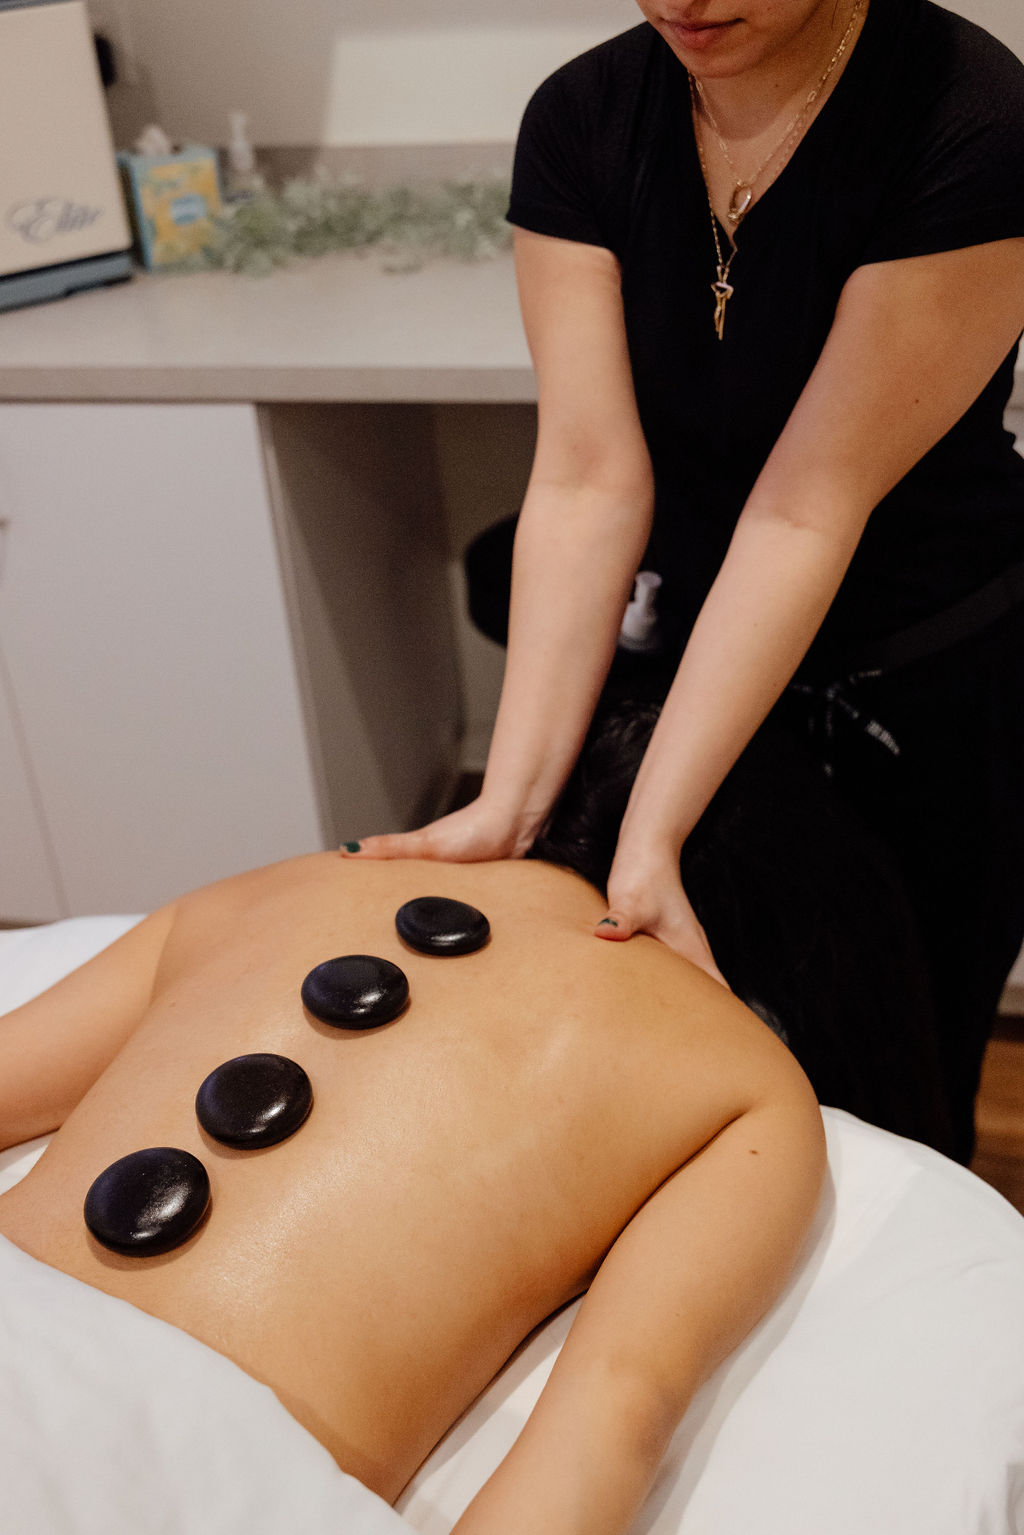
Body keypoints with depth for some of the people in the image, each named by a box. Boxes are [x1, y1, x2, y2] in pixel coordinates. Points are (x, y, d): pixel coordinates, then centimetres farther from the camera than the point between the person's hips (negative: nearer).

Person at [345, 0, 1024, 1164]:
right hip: (700, 653, 4)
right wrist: (510, 804, -25)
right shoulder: (583, 118, -12)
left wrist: (649, 836, -29)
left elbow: (807, 506, -26)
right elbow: (590, 481, -17)